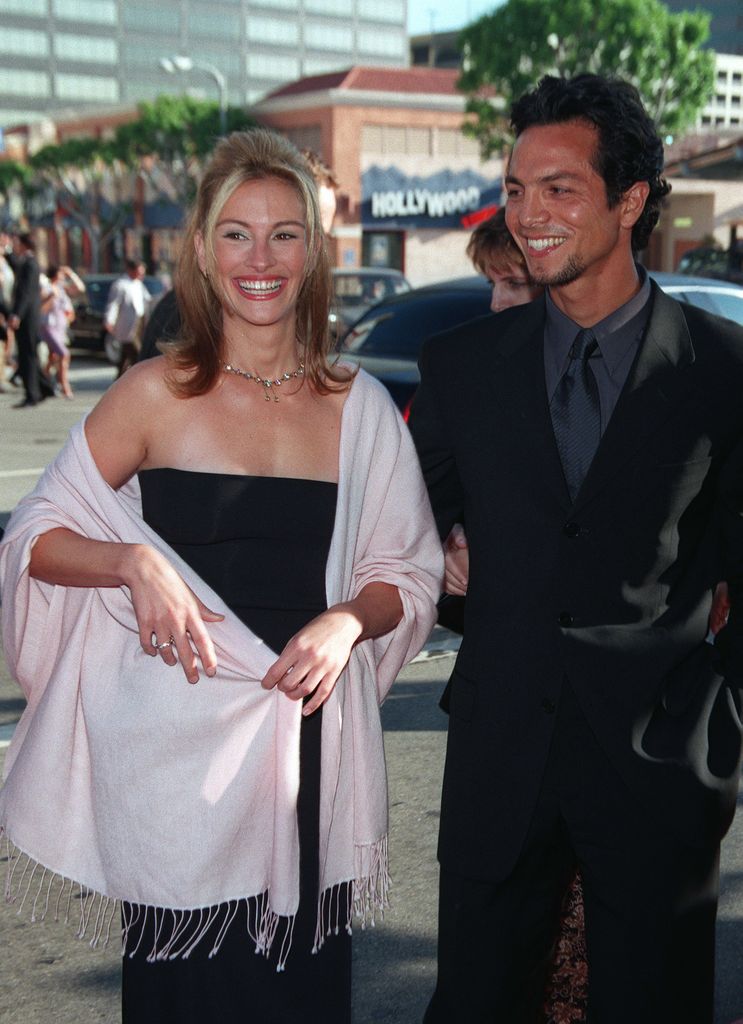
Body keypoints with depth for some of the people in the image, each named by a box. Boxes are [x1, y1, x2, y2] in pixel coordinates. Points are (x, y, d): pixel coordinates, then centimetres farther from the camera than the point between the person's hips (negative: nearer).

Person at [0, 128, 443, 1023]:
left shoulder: (360, 407, 4)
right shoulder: (155, 394, -3)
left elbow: (408, 573, 10)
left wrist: (346, 622, -9)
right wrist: (133, 562, -17)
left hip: (309, 740, 2)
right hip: (175, 741, -2)